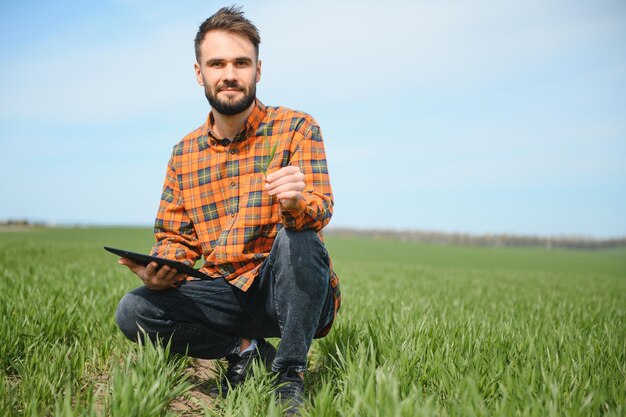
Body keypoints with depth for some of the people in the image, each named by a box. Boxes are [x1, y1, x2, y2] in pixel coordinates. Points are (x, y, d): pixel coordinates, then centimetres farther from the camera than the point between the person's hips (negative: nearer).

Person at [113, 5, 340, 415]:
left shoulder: (297, 128, -5)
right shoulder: (184, 154, 8)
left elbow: (320, 209, -18)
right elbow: (175, 238, 10)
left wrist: (297, 204, -42)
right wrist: (161, 269, -14)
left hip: (290, 290, -3)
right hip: (226, 293, 3)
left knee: (298, 237, -35)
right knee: (133, 311, -18)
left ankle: (290, 374, -14)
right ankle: (244, 348, 2)